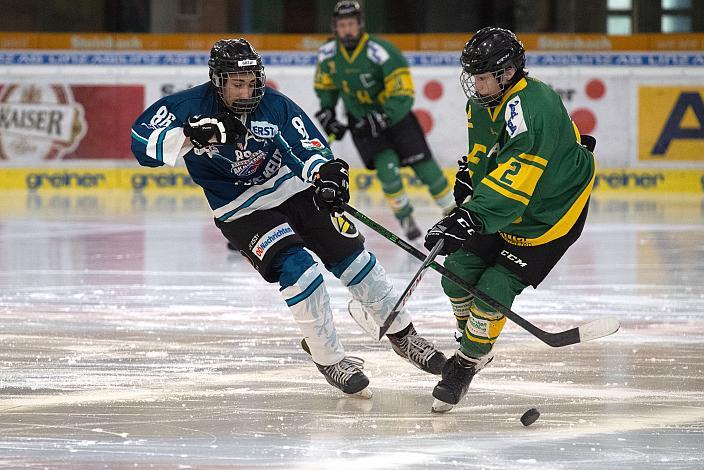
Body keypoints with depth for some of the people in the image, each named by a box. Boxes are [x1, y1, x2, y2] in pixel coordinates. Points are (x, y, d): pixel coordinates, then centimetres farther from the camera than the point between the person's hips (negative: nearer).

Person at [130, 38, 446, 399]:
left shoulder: (274, 105, -16)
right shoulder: (192, 106, -20)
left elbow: (310, 148, -15)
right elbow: (141, 140, -26)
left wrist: (325, 171, -39)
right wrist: (191, 136, -41)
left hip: (292, 189, 3)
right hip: (241, 211, -3)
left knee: (351, 256, 2)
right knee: (297, 270, -22)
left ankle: (403, 335, 19)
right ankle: (328, 358, -6)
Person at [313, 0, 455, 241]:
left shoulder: (382, 52, -26)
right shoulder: (327, 54, -11)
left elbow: (402, 95, -26)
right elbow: (325, 84, 11)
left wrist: (381, 119, -34)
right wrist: (326, 111, 0)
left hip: (395, 114, -2)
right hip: (360, 119, 2)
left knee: (425, 167, -3)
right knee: (387, 168, -18)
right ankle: (405, 218, 1)